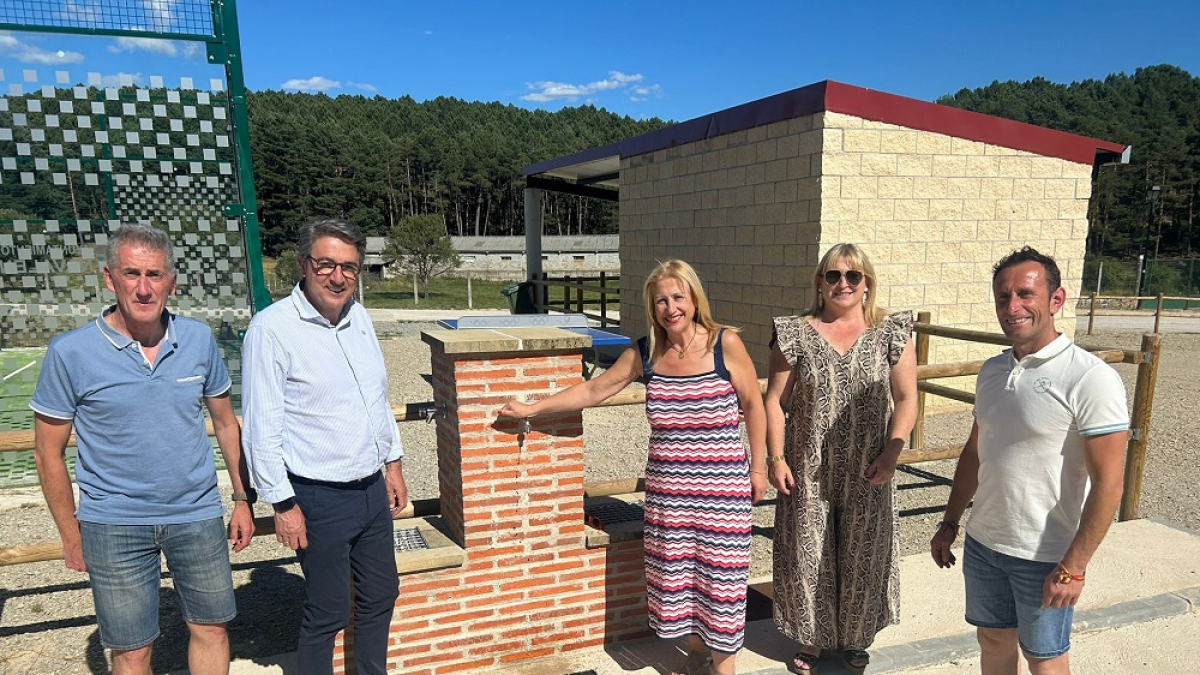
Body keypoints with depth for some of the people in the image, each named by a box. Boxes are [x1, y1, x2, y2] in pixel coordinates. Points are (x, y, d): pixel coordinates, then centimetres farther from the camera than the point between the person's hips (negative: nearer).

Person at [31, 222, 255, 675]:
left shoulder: (199, 340, -3)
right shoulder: (70, 353, -10)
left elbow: (225, 423, 7)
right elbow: (49, 452, -2)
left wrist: (242, 499, 7)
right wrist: (72, 536, 1)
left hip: (198, 515, 2)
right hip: (114, 527, -2)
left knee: (210, 628, 15)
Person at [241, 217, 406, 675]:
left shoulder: (358, 316, 5)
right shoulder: (272, 328, -16)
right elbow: (262, 427, -15)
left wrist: (392, 462, 15)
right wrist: (283, 503, -13)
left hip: (373, 488, 7)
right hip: (320, 499, -7)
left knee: (381, 596, 19)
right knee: (328, 612, 7)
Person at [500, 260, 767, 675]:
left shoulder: (725, 344, -10)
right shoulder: (644, 353, 0)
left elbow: (752, 405, -1)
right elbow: (591, 391, 8)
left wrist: (758, 466, 2)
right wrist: (531, 409, 10)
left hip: (723, 484, -3)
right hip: (667, 485, 4)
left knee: (720, 572, 6)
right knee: (673, 570, 12)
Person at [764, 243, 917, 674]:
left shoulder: (891, 332, -1)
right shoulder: (796, 334, -2)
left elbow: (905, 399, 0)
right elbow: (775, 401, -1)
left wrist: (890, 453, -9)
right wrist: (777, 458, -7)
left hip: (867, 475, 0)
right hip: (808, 473, 0)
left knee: (862, 557, 14)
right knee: (808, 557, 10)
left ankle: (854, 638, 37)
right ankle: (811, 639, 31)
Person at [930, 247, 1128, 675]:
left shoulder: (1091, 379, -17)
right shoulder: (991, 371, 3)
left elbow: (1107, 483, -18)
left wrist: (1074, 566, -19)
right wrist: (950, 524, 13)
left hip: (1045, 557, -5)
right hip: (982, 543, 6)